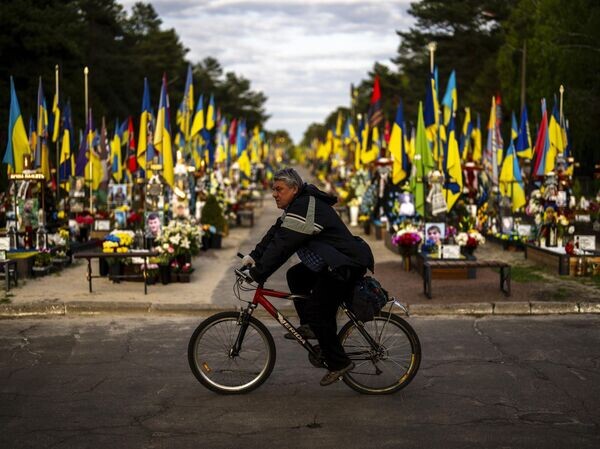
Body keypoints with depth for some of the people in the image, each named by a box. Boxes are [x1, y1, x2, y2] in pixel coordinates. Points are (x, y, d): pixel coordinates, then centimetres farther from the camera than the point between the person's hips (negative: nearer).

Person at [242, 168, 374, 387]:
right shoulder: (298, 205, 14)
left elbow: (282, 246, -21)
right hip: (332, 262, 11)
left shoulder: (304, 208, -19)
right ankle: (309, 327, 14)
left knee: (318, 313, -9)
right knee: (295, 276, 13)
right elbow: (275, 233, 14)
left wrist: (258, 274, -17)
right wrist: (254, 256, 4)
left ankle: (338, 363, 0)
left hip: (346, 266, -11)